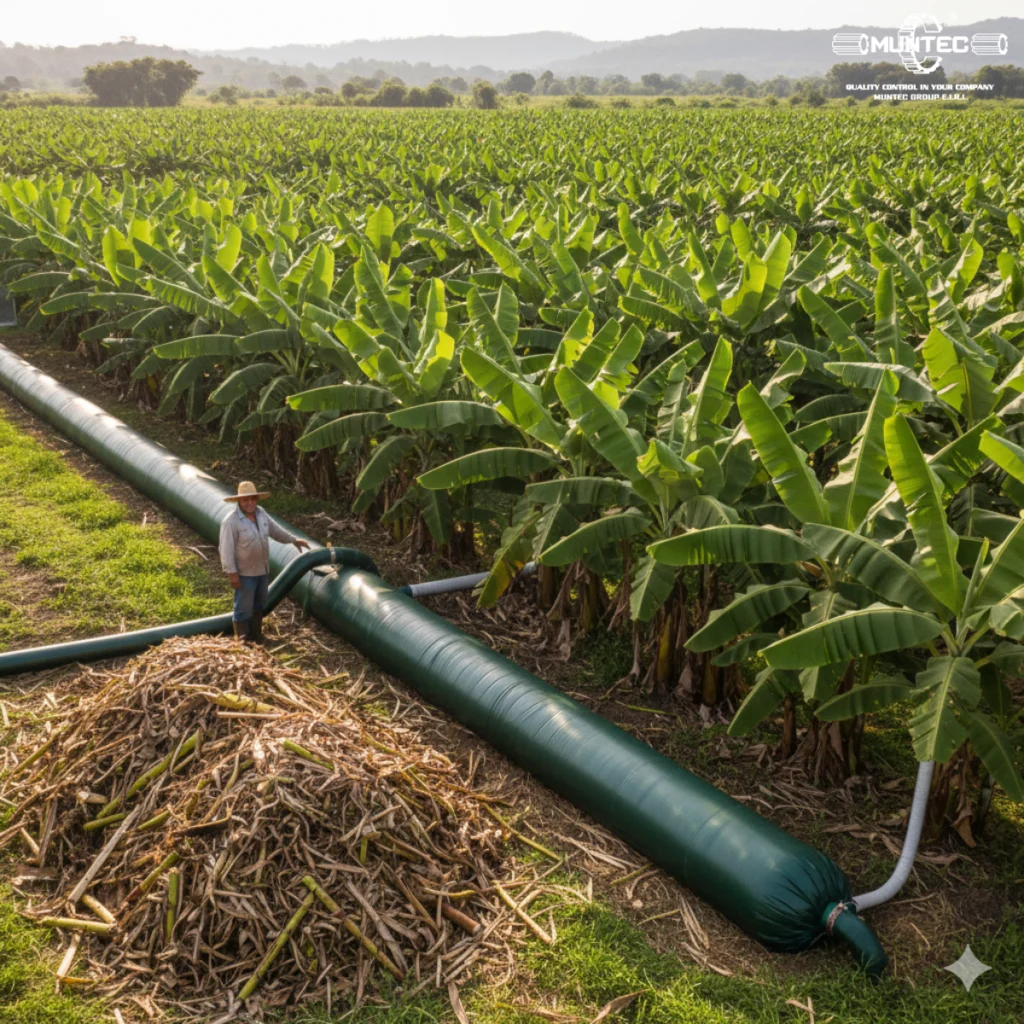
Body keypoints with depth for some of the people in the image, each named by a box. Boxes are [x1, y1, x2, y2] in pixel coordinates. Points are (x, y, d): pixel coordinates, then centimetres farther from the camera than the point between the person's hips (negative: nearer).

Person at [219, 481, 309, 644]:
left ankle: (256, 637, 37)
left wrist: (293, 540, 24)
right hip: (244, 573, -8)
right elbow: (226, 549, -22)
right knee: (244, 609, 2)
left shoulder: (260, 513, 0)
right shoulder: (231, 521, -22)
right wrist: (232, 573, -24)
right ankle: (243, 642, 15)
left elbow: (275, 530, 17)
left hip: (262, 570, 8)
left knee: (259, 606, 21)